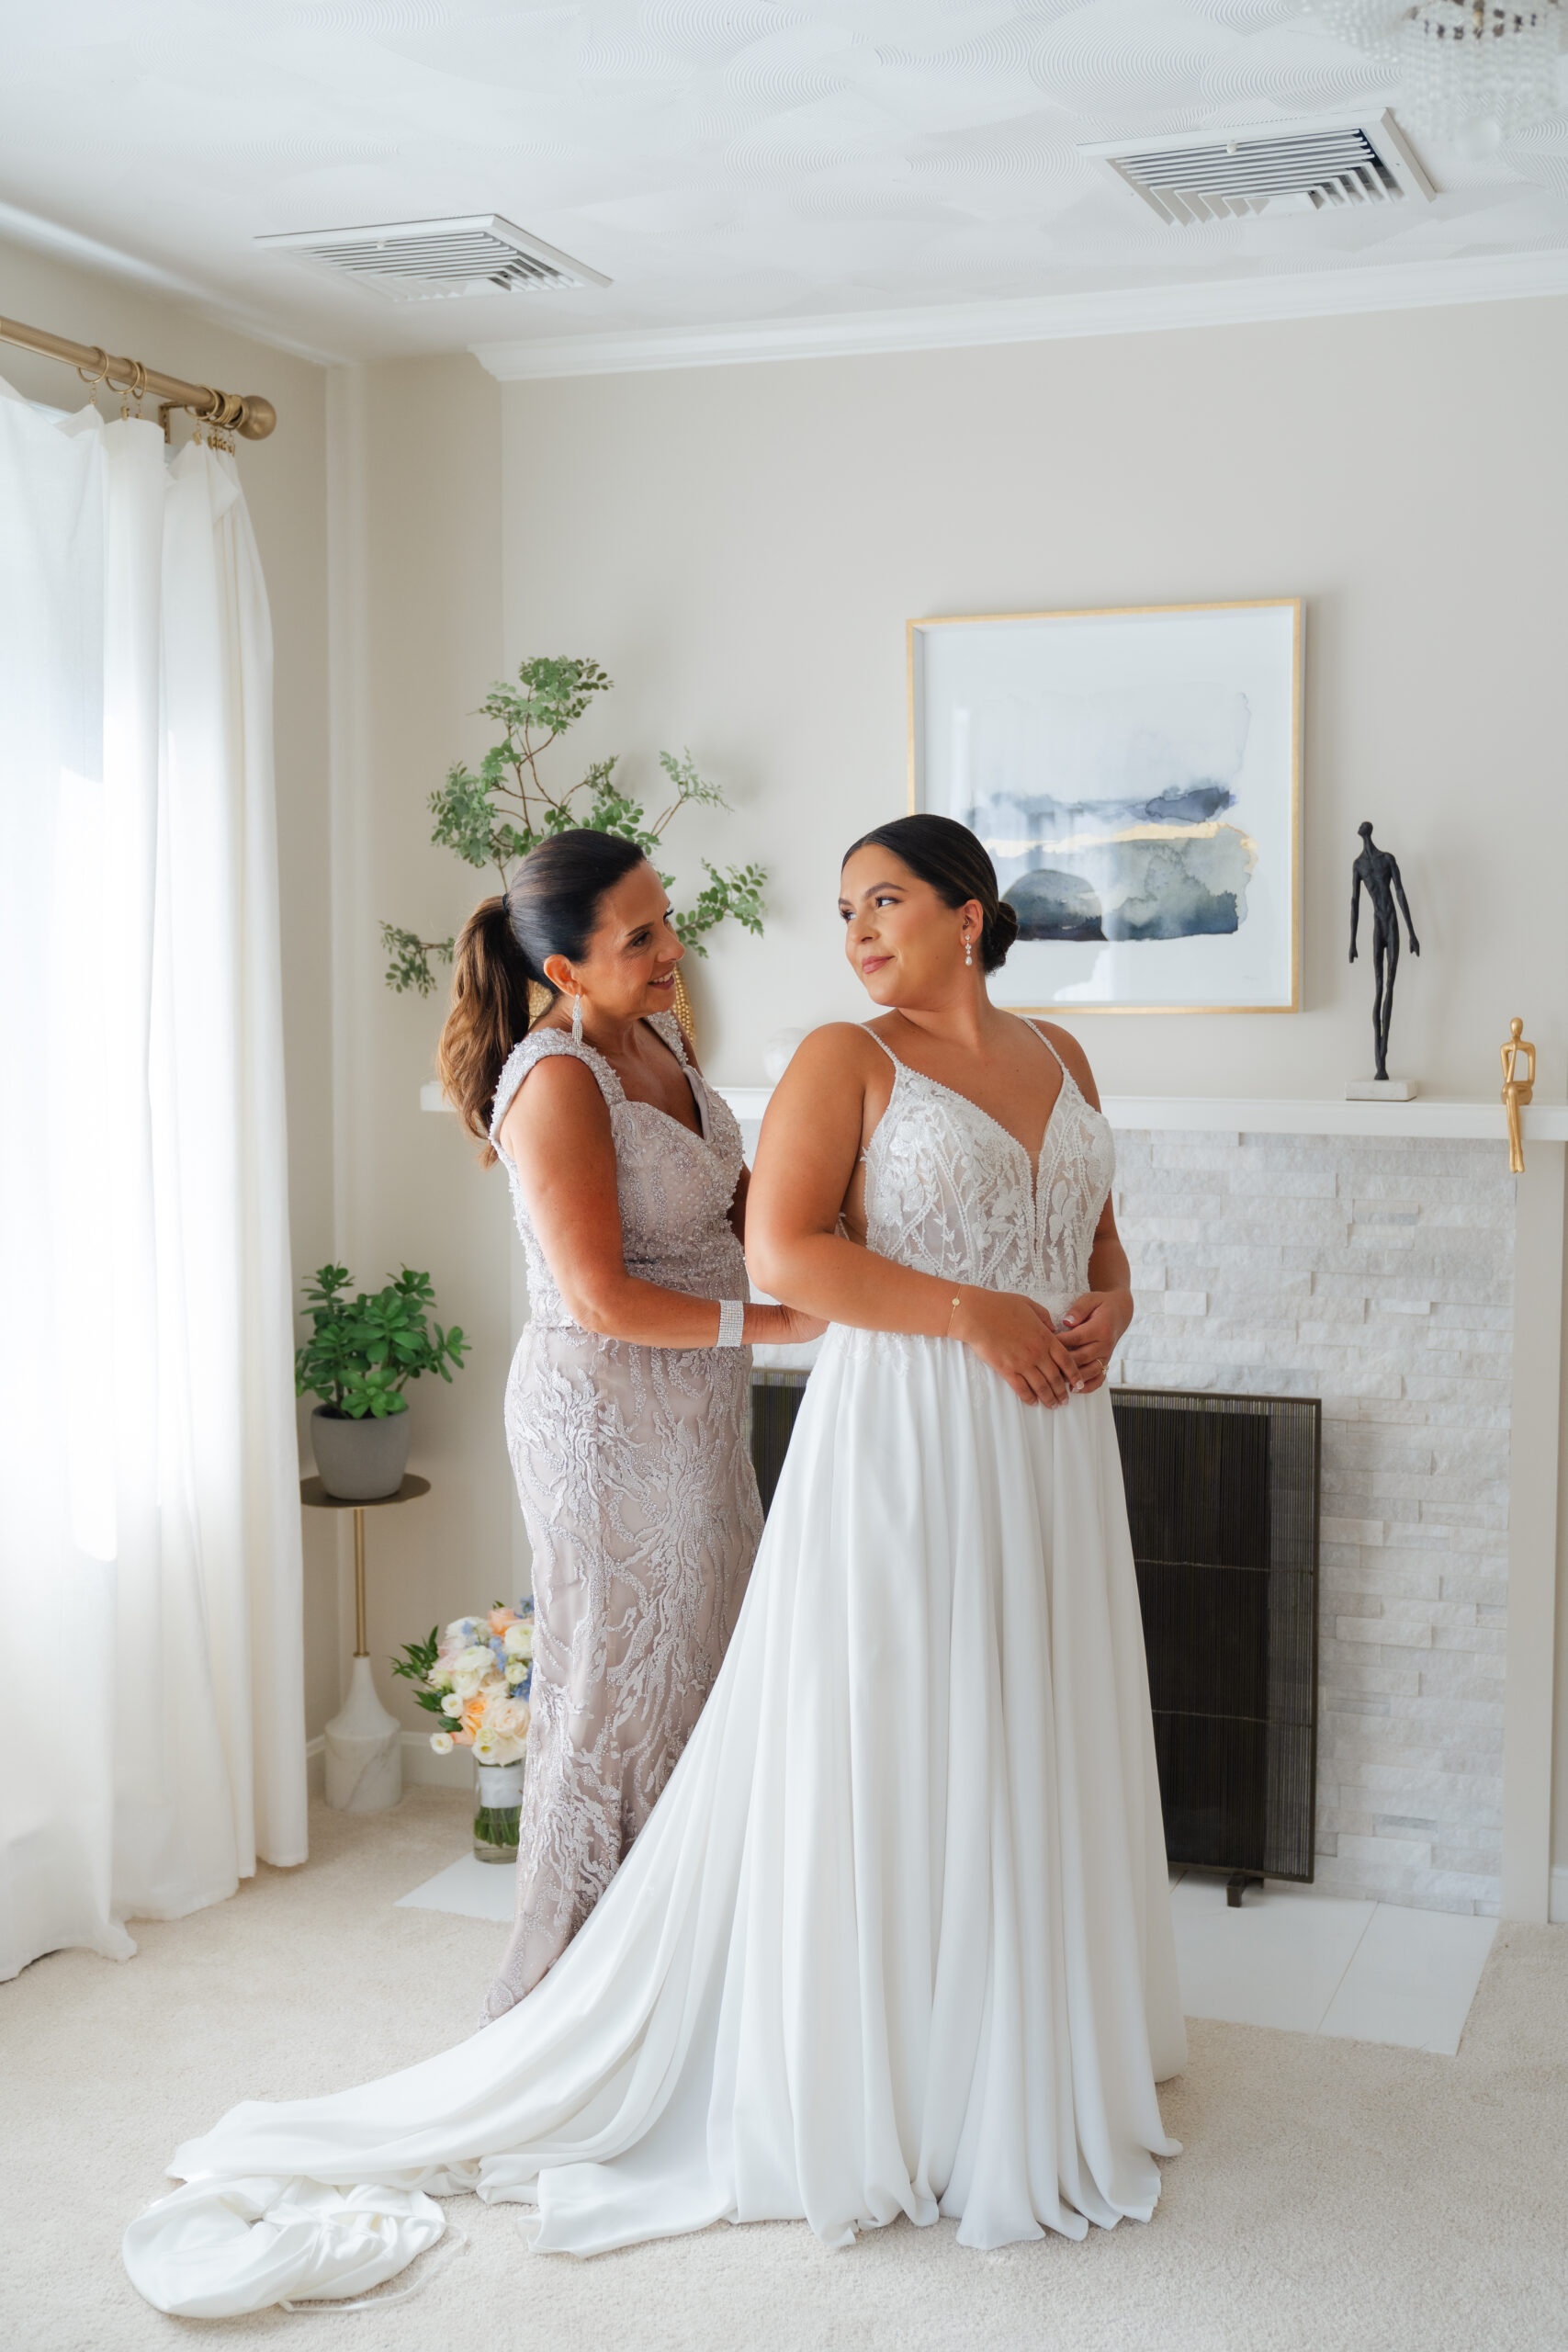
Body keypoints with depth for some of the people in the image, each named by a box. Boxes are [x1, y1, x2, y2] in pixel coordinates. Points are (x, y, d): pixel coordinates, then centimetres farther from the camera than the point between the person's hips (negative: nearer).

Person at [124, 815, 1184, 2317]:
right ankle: (864, 2086, 16)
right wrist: (969, 1310, -21)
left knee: (1033, 1751, 15)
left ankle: (1028, 2060, 33)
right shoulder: (845, 1058, -6)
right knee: (878, 1758, 1)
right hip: (902, 1443, -6)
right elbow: (783, 1251, -17)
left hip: (1045, 1452, 6)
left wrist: (1108, 1311, -2)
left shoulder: (1059, 1057, 12)